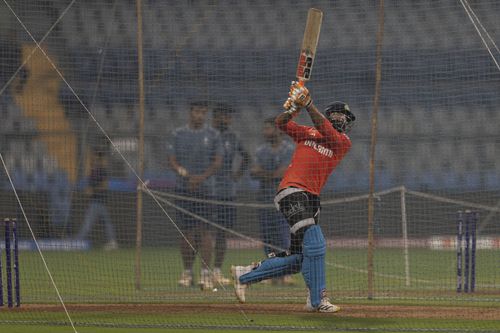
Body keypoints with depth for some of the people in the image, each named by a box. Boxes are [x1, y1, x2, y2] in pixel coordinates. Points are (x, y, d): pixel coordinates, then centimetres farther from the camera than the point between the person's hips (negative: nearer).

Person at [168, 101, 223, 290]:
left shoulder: (212, 135, 6)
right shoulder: (178, 134, 9)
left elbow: (217, 162, 1)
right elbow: (171, 160, 5)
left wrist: (202, 177, -13)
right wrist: (184, 173, -14)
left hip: (205, 188, -2)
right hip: (183, 188, 2)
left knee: (204, 230, -9)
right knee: (186, 230, 3)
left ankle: (206, 272, -12)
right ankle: (187, 272, 9)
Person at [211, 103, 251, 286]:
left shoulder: (232, 137, 13)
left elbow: (246, 157, 28)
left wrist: (238, 173, 15)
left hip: (227, 191, 6)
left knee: (222, 232, 6)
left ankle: (217, 271, 11)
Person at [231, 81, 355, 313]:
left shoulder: (343, 142, 10)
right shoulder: (306, 133, 12)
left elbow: (325, 132, -8)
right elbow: (281, 123, 1)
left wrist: (308, 104, -16)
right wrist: (294, 107, -18)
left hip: (311, 198, 5)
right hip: (292, 192, -5)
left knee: (298, 258, 8)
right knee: (314, 245, -19)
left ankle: (244, 275, 22)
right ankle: (316, 300, -14)